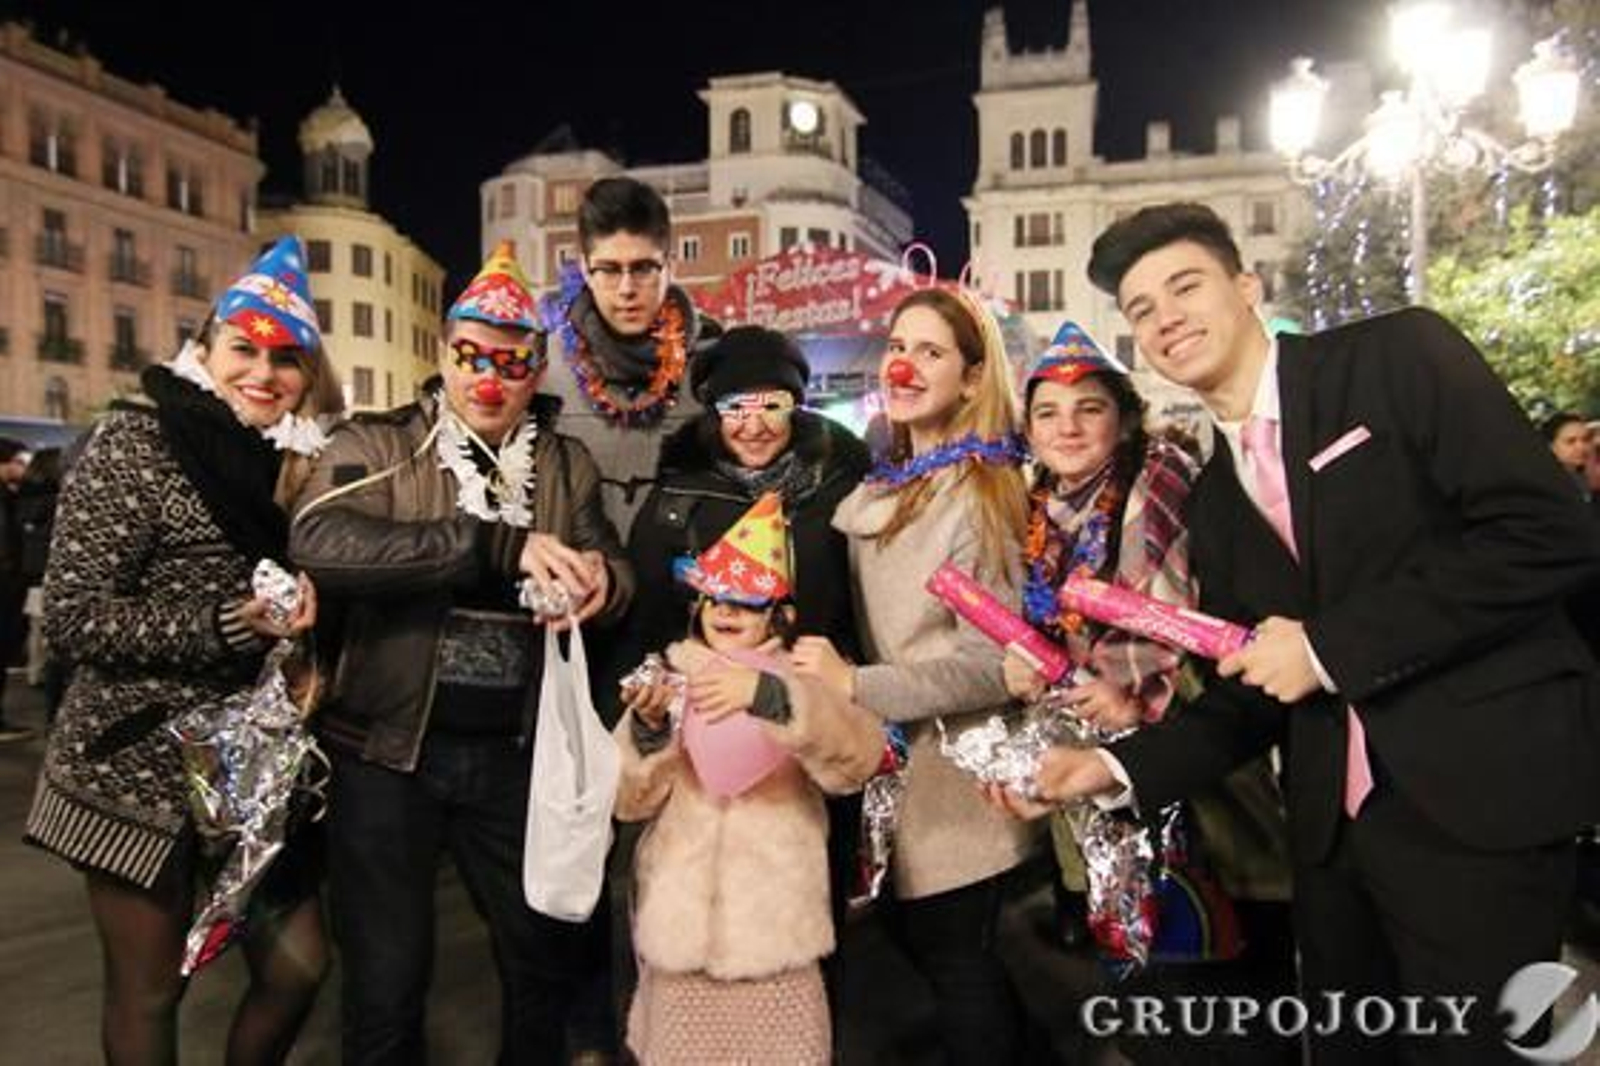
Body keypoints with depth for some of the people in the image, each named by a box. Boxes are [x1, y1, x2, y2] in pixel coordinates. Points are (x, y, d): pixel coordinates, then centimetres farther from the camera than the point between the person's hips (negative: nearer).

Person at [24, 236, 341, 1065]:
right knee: (147, 992, 10)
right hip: (140, 767, -5)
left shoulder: (297, 460, 8)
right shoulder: (135, 444, -10)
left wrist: (305, 634, -1)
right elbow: (71, 618, -16)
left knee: (297, 965, 11)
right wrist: (233, 625, -22)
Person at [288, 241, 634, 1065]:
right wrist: (502, 547, -28)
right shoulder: (375, 445, -4)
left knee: (550, 960, 16)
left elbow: (615, 572, 1)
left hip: (514, 753, 3)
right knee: (387, 984, 10)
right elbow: (318, 541, -22)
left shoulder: (568, 467, 7)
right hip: (390, 749, -3)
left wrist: (602, 579, -25)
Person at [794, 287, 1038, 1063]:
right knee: (916, 941, 21)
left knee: (955, 960, 8)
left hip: (952, 777, -8)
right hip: (890, 766, 8)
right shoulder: (884, 488, 7)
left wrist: (855, 685, -22)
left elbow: (996, 661, -21)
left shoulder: (981, 494, -16)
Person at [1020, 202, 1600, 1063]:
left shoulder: (1400, 356, -5)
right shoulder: (1212, 501, 11)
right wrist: (1119, 767, -1)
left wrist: (1330, 646, -15)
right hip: (1332, 826, 6)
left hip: (1481, 795, -6)